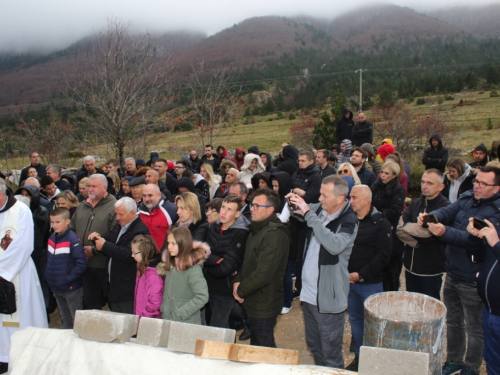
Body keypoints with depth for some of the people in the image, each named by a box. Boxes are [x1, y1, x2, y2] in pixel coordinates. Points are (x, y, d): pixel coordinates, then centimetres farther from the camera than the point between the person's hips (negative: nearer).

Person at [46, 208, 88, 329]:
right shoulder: (52, 238, 5)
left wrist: (68, 278, -20)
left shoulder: (73, 240, -18)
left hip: (72, 288, -7)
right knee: (65, 319, 21)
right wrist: (48, 277, 5)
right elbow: (49, 260, 16)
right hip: (56, 288, 7)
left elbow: (82, 263, -22)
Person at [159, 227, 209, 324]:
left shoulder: (193, 269, -16)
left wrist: (180, 313, -17)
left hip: (187, 323, -6)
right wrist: (163, 309, 5)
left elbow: (202, 297, -20)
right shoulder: (169, 265, 5)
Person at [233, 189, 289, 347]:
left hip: (264, 306, -9)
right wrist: (237, 281, -1)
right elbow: (246, 260, 16)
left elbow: (264, 273, -25)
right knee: (267, 348, 22)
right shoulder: (256, 230, 11)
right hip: (253, 303, 9)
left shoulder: (275, 234, -21)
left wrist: (241, 290, -13)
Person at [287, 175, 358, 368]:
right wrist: (295, 202, -5)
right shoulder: (319, 208, 0)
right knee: (313, 345, 25)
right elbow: (301, 213, 20)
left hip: (328, 297, -7)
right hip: (308, 292, 7)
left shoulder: (349, 220, -19)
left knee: (330, 355, 6)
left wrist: (309, 214, -33)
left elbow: (335, 245, -38)